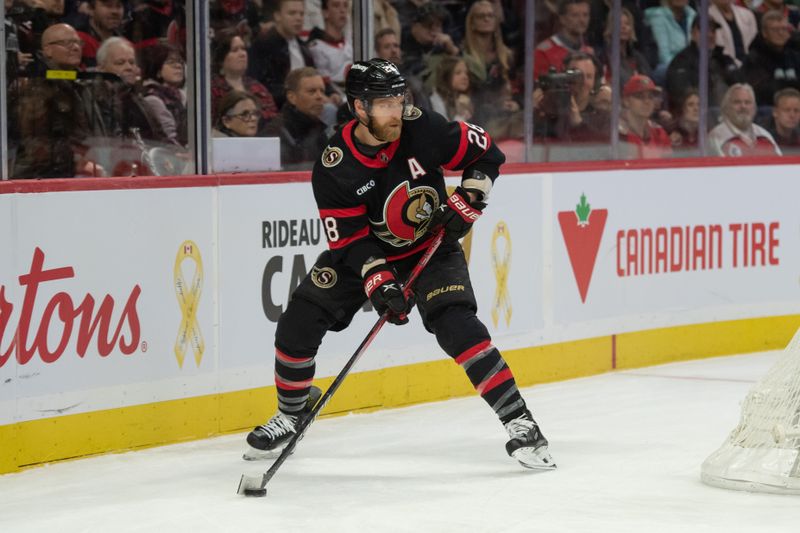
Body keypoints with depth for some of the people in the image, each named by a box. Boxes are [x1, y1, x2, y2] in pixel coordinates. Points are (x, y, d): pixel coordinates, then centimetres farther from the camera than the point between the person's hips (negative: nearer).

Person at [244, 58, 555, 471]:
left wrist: (466, 202, -20)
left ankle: (520, 423, -20)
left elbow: (485, 153, -8)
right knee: (298, 323, -8)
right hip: (365, 251, 2)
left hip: (430, 244, -1)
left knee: (456, 324, -24)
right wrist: (378, 282, -34)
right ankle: (289, 417, 15)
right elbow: (350, 239, -21)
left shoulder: (422, 129, -22)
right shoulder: (333, 168, -23)